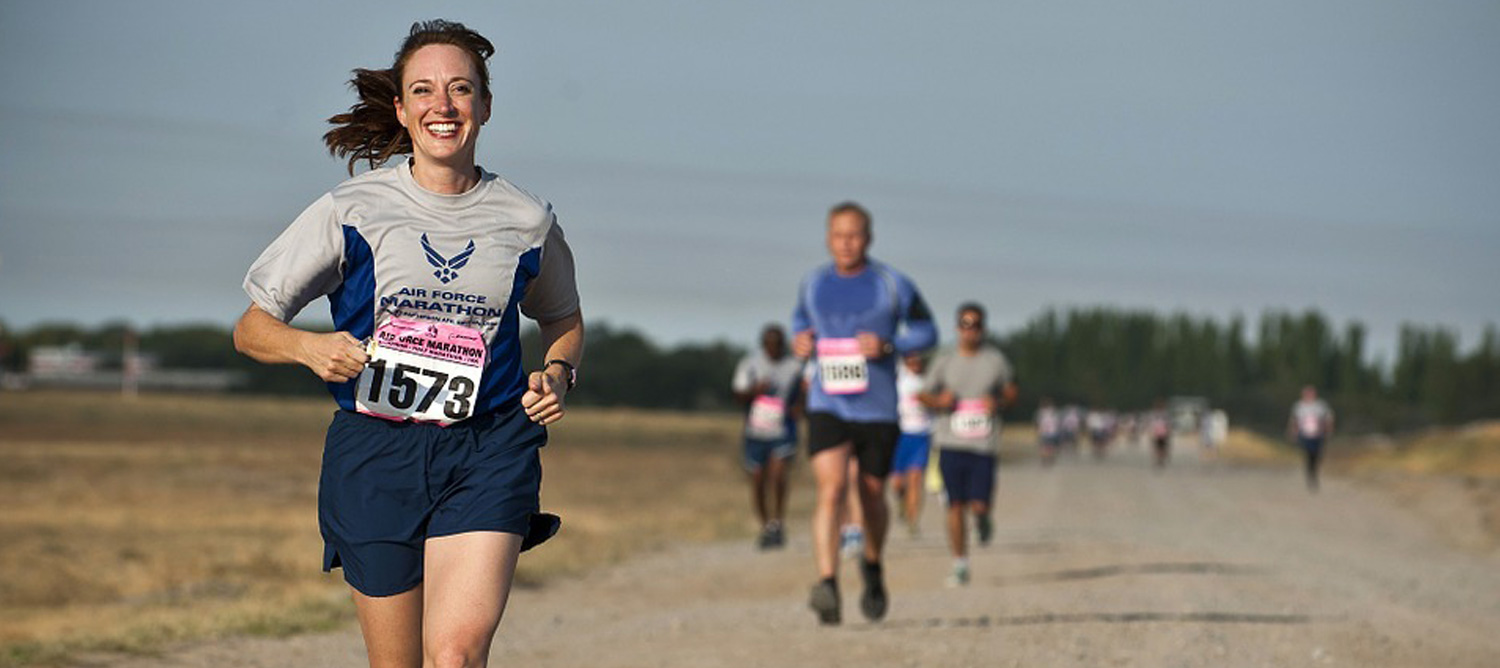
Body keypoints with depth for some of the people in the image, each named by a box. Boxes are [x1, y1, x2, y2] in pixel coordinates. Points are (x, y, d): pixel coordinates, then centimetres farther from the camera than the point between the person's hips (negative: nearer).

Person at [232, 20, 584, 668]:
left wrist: (557, 373, 3)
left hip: (489, 453, 0)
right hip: (375, 452, 0)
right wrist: (311, 347, -18)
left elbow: (564, 320, 25)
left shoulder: (526, 220, 5)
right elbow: (251, 329, 4)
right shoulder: (351, 210, 0)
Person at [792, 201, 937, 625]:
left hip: (878, 411, -1)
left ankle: (872, 567, 42)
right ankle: (827, 585, -30)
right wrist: (800, 340, 3)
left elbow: (926, 331, 5)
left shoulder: (892, 285, -2)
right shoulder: (814, 284, 7)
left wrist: (888, 345, -13)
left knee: (871, 496, 12)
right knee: (830, 489, -19)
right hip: (827, 409, 1)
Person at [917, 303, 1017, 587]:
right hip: (951, 443, 1)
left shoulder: (995, 359, 4)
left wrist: (999, 403, -7)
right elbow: (925, 394, 12)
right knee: (956, 505, -2)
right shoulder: (945, 360, 5)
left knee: (979, 505, -9)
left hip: (983, 444, -1)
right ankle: (960, 566, 8)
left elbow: (1011, 391, 14)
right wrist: (939, 401, -9)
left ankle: (983, 517, 30)